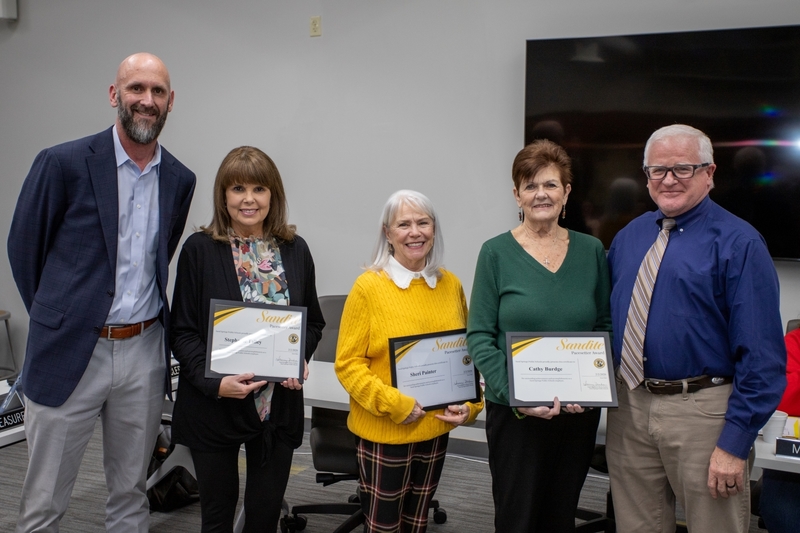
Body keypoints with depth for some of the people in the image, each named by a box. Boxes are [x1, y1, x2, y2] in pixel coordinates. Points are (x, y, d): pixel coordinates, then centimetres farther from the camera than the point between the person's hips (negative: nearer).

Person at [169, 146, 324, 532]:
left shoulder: (295, 250, 2)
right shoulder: (199, 249, -6)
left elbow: (313, 322, 11)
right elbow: (182, 331, -5)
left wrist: (301, 358, -9)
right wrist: (214, 382, -19)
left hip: (279, 408, 2)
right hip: (213, 407, -2)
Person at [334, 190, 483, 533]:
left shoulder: (451, 285, 2)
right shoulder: (368, 286, -11)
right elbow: (347, 363, -11)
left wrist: (471, 405, -1)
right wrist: (392, 404, -19)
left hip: (436, 429, 4)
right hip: (384, 431, -4)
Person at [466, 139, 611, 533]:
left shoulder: (591, 250, 3)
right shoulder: (496, 252, -6)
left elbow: (606, 326, 7)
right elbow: (479, 335, -7)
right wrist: (515, 395, -18)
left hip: (580, 412, 3)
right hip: (514, 412, -3)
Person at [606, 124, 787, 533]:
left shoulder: (738, 243, -10)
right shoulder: (628, 237, 9)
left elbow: (762, 355, -14)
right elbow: (607, 317, 17)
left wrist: (735, 443, -16)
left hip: (702, 413, -5)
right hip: (628, 407, 5)